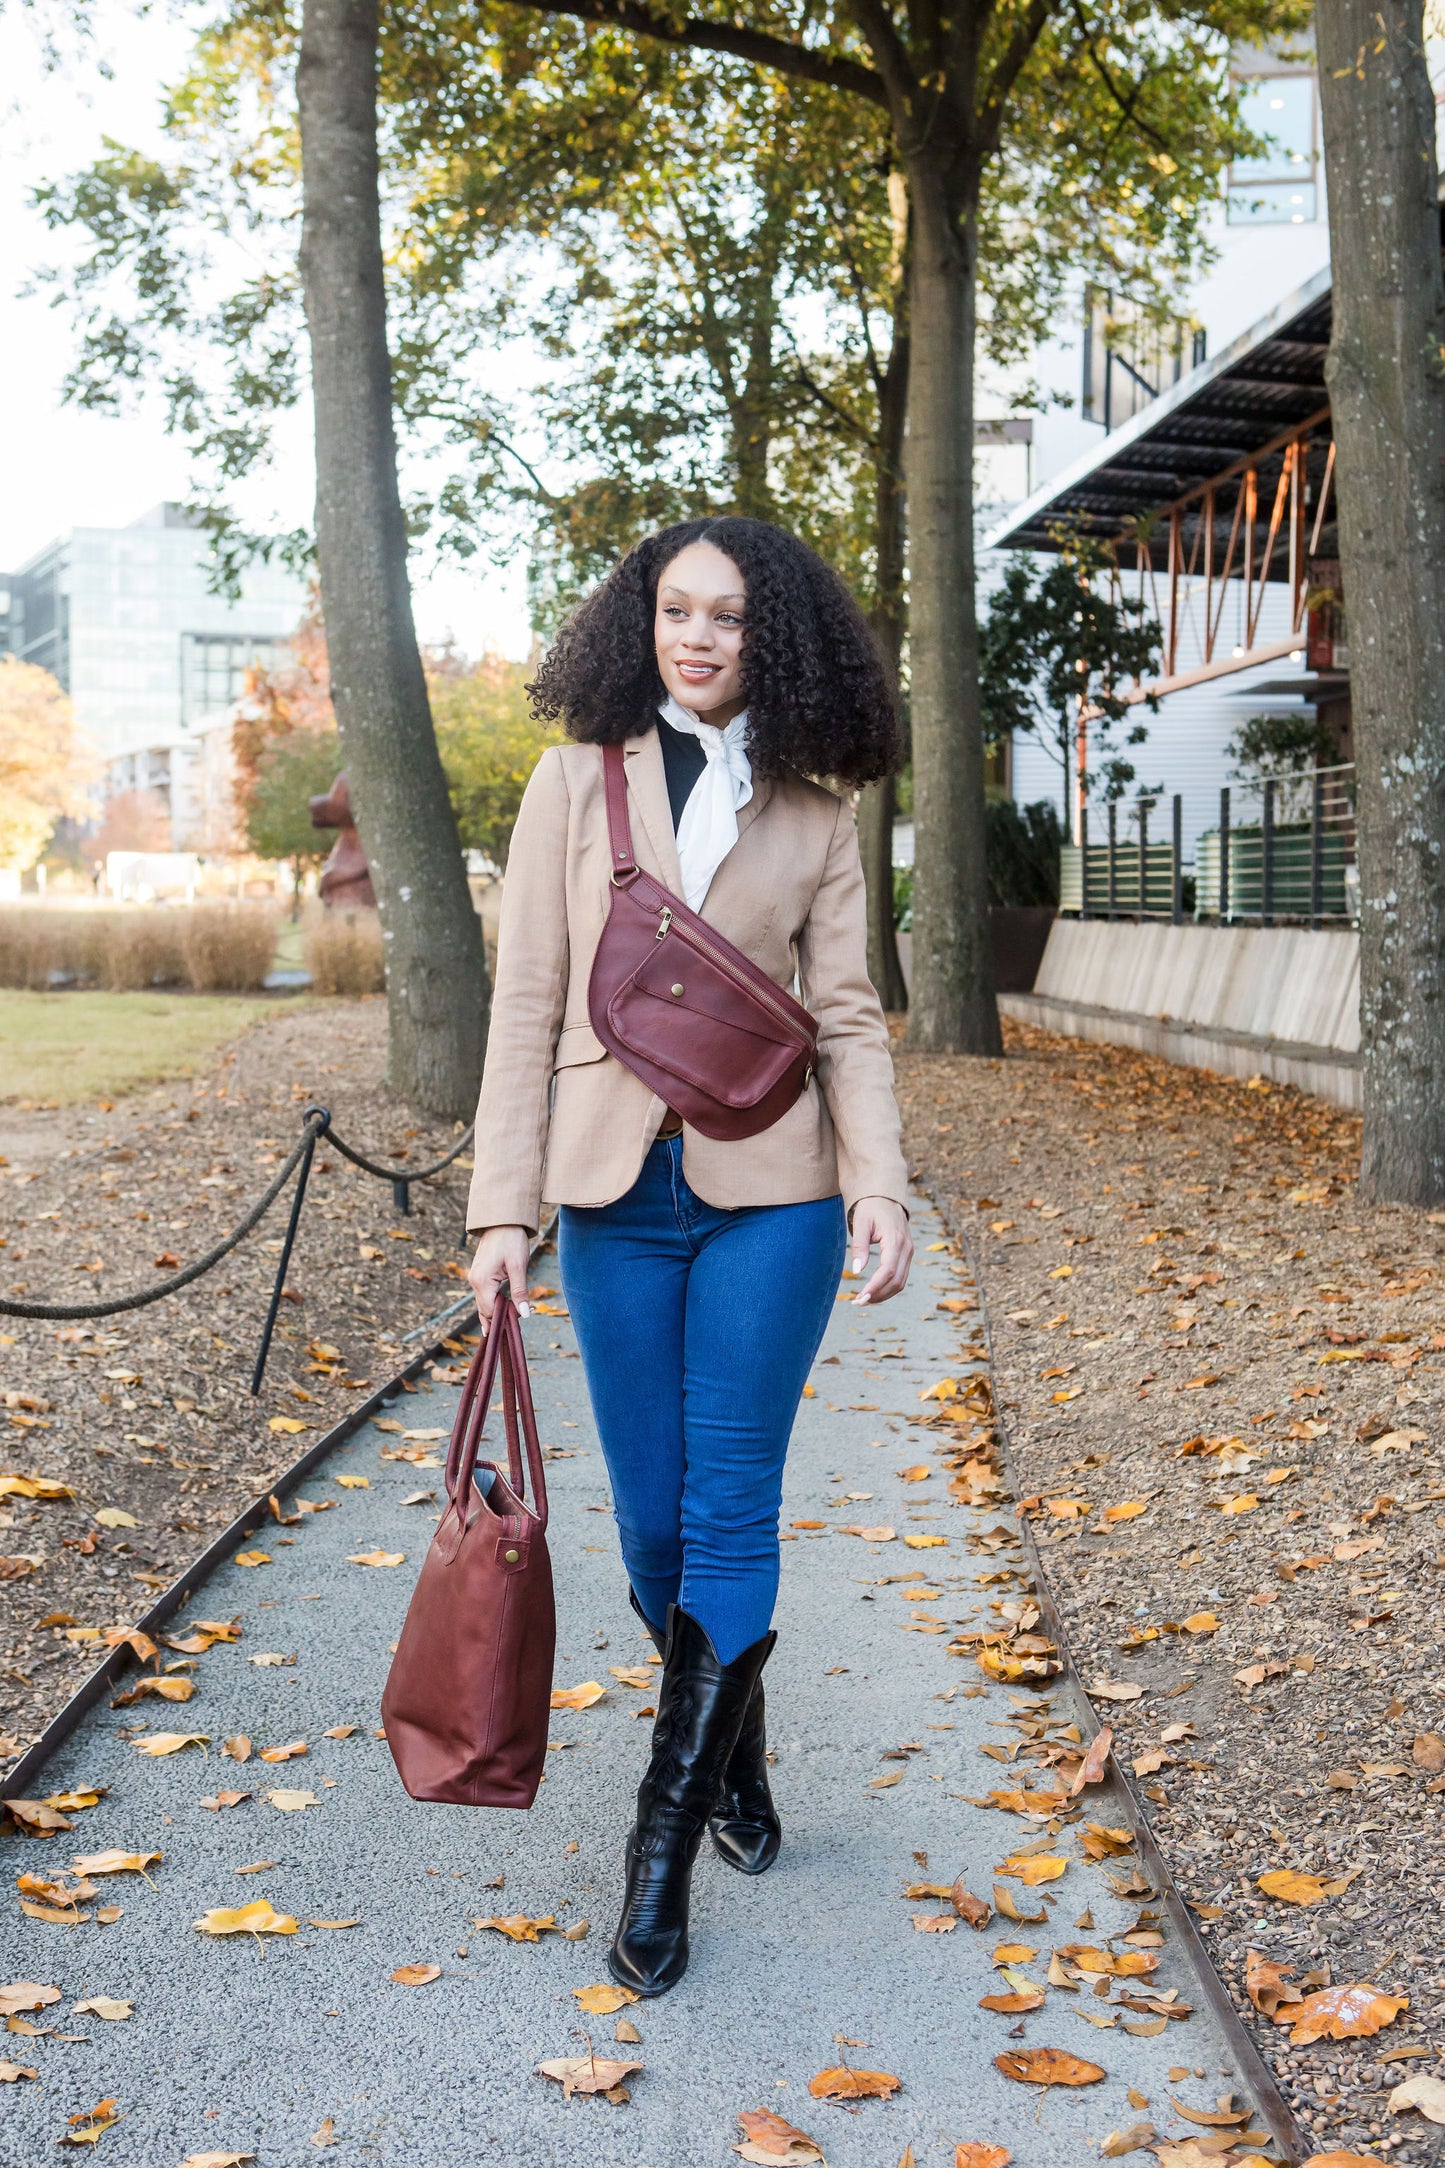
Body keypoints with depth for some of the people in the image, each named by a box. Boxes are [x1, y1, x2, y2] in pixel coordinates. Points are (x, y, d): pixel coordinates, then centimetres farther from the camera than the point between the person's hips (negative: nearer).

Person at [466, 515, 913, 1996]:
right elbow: (527, 1004, 1)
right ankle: (736, 1749, 34)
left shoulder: (812, 814, 5)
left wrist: (879, 1181, -11)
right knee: (651, 1524, 8)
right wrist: (505, 1206, -4)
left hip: (769, 1194, -1)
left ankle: (664, 1852, 8)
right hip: (616, 1191, 1)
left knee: (727, 1515, -2)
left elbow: (846, 1016, 4)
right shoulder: (577, 782, 3)